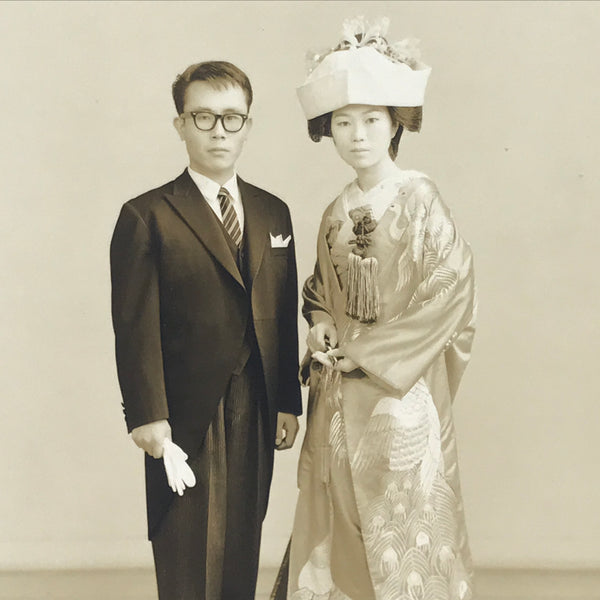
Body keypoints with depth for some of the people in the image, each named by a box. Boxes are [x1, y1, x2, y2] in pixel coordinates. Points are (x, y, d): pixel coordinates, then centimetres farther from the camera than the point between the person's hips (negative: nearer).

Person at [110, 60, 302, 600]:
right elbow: (135, 326, -9)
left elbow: (284, 316, 10)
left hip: (256, 414, 4)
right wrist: (147, 416, -13)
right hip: (187, 418, -4)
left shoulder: (273, 213, 10)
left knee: (243, 552, 13)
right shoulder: (147, 217, -5)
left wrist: (288, 402, 8)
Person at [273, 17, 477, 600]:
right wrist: (322, 332, -3)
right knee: (335, 524, 9)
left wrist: (366, 350, -12)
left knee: (405, 520, 3)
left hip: (402, 389, -5)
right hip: (340, 394, 5)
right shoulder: (336, 213, 9)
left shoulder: (419, 199, -8)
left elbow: (452, 289, -14)